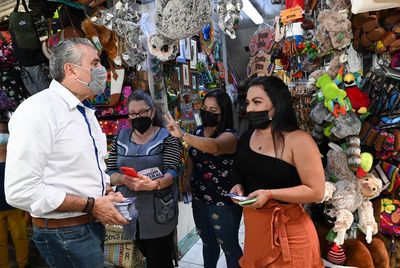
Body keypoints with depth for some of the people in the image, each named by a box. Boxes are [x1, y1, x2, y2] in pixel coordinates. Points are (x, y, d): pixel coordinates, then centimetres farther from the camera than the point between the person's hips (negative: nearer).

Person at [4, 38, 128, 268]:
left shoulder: (86, 112, 9)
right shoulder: (38, 110, -19)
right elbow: (21, 191, -24)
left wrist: (107, 193, 0)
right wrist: (91, 205, -20)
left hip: (94, 225, 8)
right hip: (65, 233, -8)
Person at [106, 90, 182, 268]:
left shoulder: (167, 137, -6)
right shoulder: (120, 138, 5)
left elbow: (172, 172, -15)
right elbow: (110, 173, 2)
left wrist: (154, 184, -35)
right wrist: (124, 179, -19)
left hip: (159, 213, -3)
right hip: (130, 211, 4)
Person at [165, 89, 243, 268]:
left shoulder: (229, 136, -18)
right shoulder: (199, 131, 3)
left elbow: (214, 147, -41)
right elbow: (191, 160, 12)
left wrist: (182, 135, -51)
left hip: (222, 203, -6)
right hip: (199, 199, 7)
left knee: (229, 246, 12)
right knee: (208, 242, 26)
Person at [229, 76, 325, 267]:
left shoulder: (298, 140, -17)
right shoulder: (246, 137, 3)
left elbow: (316, 192, -18)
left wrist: (270, 194, -23)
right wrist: (238, 186, -2)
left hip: (288, 230, -6)